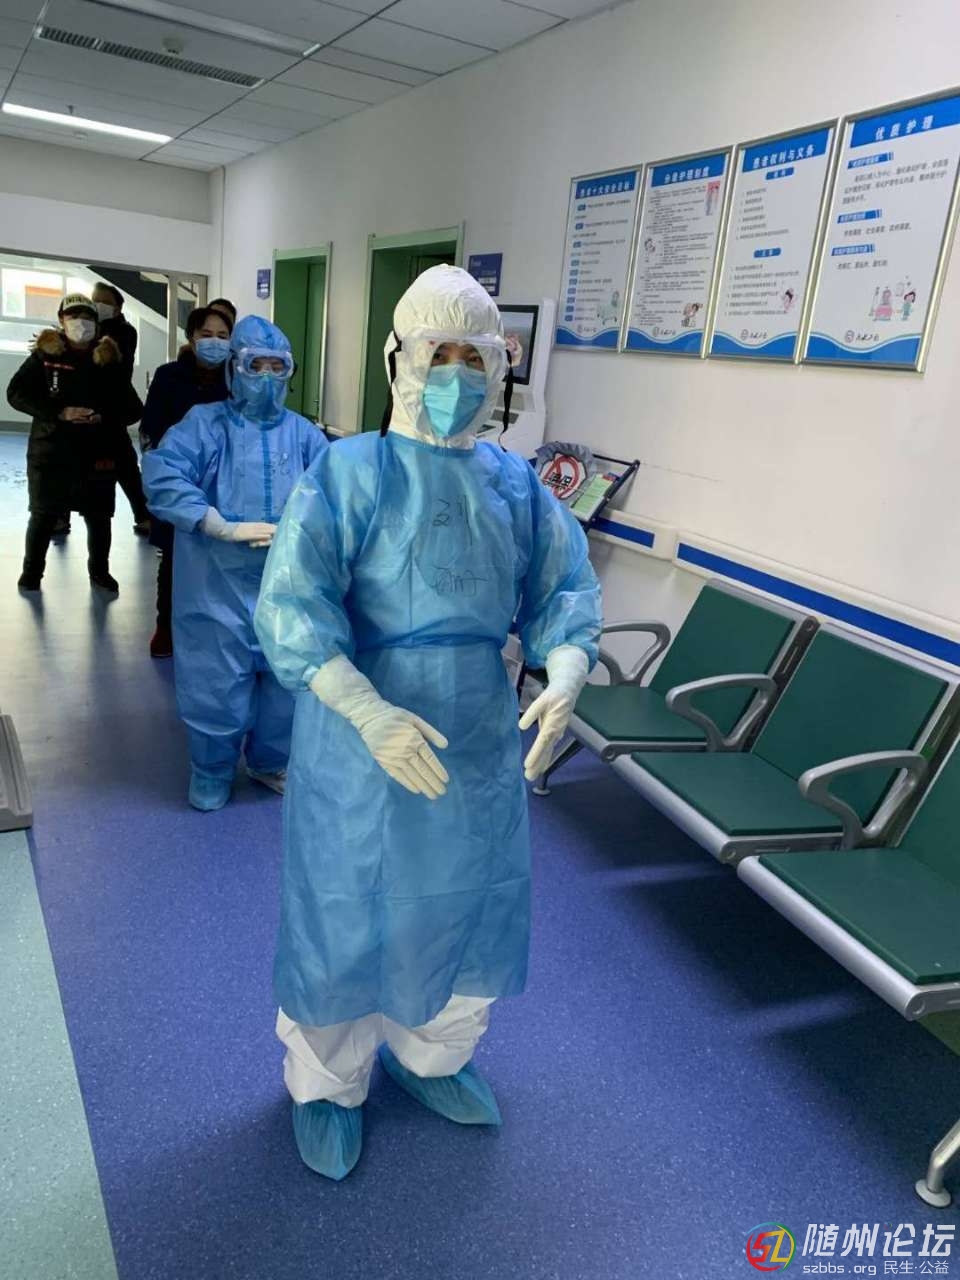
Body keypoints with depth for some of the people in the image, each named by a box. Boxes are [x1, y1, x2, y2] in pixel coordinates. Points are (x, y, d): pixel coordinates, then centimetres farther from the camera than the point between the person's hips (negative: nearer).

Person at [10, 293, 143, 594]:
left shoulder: (108, 359, 4)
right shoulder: (45, 355, 1)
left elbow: (133, 408, 3)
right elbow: (16, 393, -4)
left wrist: (103, 417, -16)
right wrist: (60, 413, -16)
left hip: (97, 452, 1)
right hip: (50, 450, -1)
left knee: (99, 516, 8)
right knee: (43, 515, 6)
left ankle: (99, 571, 26)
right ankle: (32, 570, 21)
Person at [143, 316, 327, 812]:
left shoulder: (303, 433, 8)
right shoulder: (205, 422, -2)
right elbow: (160, 477, -17)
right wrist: (226, 528, -22)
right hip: (219, 586, -3)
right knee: (218, 685, 6)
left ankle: (271, 762, 36)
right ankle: (211, 774, 30)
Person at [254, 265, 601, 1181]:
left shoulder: (517, 484, 2)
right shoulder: (348, 473, -11)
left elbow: (563, 593, 2)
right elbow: (291, 608, -19)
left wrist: (564, 680, -19)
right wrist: (371, 713, -31)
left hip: (480, 741, 5)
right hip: (360, 740, -4)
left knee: (471, 903, 19)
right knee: (347, 914, 12)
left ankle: (428, 1054, 48)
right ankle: (326, 1086, 40)